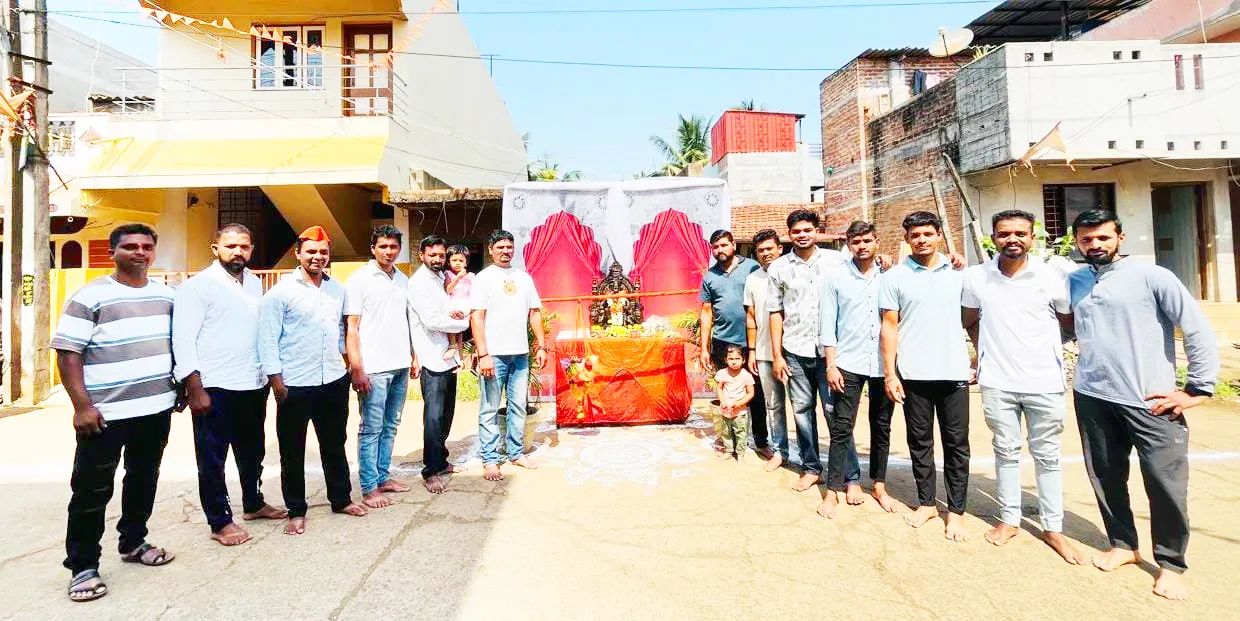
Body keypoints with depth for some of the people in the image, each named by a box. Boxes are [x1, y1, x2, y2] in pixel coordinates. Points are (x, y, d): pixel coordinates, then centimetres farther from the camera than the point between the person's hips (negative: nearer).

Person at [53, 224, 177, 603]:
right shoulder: (91, 296, -7)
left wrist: (179, 386, 14)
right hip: (106, 413, -5)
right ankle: (83, 566, 16)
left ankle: (133, 543, 33)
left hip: (157, 409, 5)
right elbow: (67, 352, -11)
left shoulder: (166, 295, 9)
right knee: (92, 490, 3)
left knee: (143, 480, 17)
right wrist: (81, 405, -17)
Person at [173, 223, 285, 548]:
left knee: (252, 451, 20)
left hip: (253, 386, 6)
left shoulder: (255, 283, 10)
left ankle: (253, 503, 37)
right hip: (214, 388, -6)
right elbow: (183, 339, -11)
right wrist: (195, 389, -15)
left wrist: (268, 374, 10)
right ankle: (220, 522, 20)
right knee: (212, 458, 7)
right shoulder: (198, 285, -7)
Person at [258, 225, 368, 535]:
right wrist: (275, 379, -11)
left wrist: (348, 361, 13)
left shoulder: (336, 288, 7)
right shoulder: (282, 291, -8)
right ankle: (296, 511, 24)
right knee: (293, 451, 9)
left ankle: (341, 499, 32)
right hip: (295, 385, -5)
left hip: (334, 381, 5)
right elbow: (267, 338, -9)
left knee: (335, 445, 17)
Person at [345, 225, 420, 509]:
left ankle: (383, 476, 25)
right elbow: (351, 327, -8)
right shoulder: (359, 279, -5)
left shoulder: (403, 280, 12)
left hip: (401, 366, 6)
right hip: (374, 368, -6)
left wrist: (413, 356, 15)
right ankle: (369, 488, 11)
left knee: (390, 426, 13)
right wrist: (356, 368, -13)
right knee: (371, 429, 2)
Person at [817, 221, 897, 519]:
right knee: (841, 428, 0)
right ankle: (833, 489, 9)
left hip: (884, 364, 2)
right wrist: (831, 365, -6)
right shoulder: (835, 276, 0)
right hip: (848, 363, -2)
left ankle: (879, 485, 27)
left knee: (882, 427, 12)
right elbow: (827, 323, -2)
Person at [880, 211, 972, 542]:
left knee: (956, 443, 6)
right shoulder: (895, 276, 0)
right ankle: (926, 502, 23)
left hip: (954, 372, 1)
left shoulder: (958, 272, 6)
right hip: (914, 374, -1)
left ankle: (956, 510, 18)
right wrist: (889, 373, -5)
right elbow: (889, 327, 0)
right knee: (920, 442, 9)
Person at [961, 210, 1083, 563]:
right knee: (1006, 451, 12)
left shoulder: (1053, 277, -4)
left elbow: (1072, 323, 8)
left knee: (1047, 455, 10)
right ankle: (1009, 519, 25)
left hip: (1044, 381, -1)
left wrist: (1046, 348, 2)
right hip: (997, 382, 1)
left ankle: (1053, 527, 23)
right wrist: (986, 353, 8)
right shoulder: (976, 277, -1)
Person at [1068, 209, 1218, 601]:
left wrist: (1198, 388, -8)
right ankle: (1123, 544, 30)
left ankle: (1171, 564, 20)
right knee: (1106, 476, 12)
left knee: (1166, 483, 0)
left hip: (1150, 401, -3)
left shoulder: (1151, 276, -4)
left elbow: (1198, 329, -5)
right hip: (1092, 397, 4)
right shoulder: (1074, 282, 8)